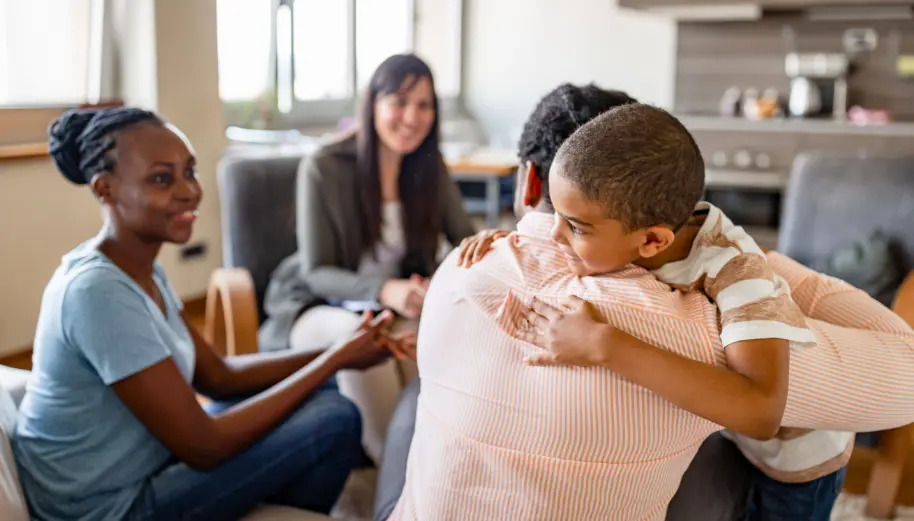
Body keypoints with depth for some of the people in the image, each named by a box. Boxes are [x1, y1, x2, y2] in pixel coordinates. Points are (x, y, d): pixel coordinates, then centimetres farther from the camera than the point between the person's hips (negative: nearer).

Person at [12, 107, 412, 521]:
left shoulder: (143, 271, 2)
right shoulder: (98, 291, -27)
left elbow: (219, 376, 7)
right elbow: (204, 447, -24)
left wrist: (337, 352, -5)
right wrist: (335, 359, -18)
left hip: (145, 462, 9)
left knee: (319, 395, 10)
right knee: (335, 420, -12)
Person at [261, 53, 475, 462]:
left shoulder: (429, 168, -1)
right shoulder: (323, 169, -15)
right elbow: (315, 272, -15)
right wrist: (382, 290, -34)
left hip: (395, 307, 4)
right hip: (317, 307, -3)